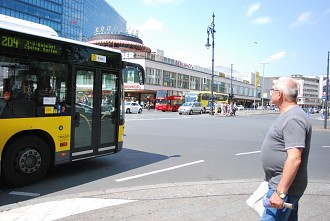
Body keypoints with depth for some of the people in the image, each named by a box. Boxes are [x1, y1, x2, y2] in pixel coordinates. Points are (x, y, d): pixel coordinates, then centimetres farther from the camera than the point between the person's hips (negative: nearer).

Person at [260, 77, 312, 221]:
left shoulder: (293, 119, -22)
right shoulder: (288, 115, 12)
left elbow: (294, 159, -28)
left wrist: (280, 192, -28)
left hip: (285, 187, -10)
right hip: (281, 184, 10)